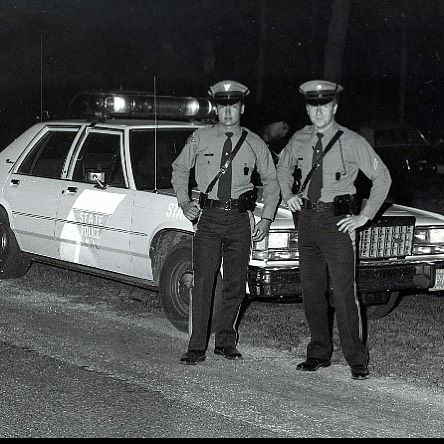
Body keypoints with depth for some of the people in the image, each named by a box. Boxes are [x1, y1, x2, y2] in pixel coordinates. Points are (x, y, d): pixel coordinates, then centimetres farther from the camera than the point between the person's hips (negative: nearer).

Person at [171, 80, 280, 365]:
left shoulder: (255, 144, 5)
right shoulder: (200, 139, 3)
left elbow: (271, 182, 15)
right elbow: (179, 169, 16)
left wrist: (267, 218, 5)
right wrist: (184, 202, 2)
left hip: (240, 219, 1)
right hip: (208, 217, -1)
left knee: (236, 285, 4)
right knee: (203, 282, -8)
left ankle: (225, 341, 19)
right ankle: (197, 347, -4)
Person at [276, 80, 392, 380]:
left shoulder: (352, 142, -8)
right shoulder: (299, 140, 5)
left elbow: (382, 178, -2)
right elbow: (283, 167, 26)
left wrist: (365, 217, -5)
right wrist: (288, 195, 11)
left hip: (338, 222, -5)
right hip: (307, 219, 5)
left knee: (344, 292, -9)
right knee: (311, 291, 8)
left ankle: (357, 360, -3)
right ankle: (319, 354, 19)